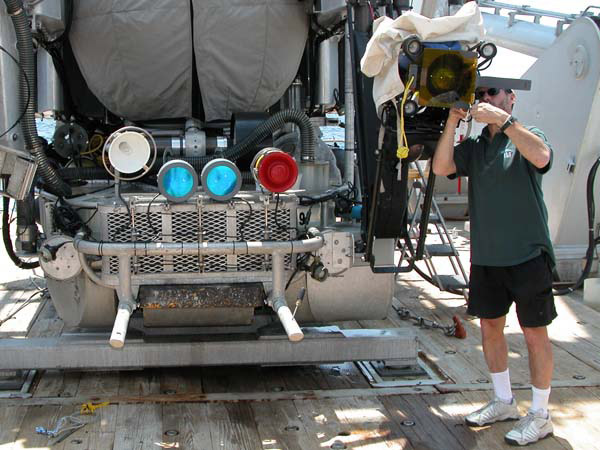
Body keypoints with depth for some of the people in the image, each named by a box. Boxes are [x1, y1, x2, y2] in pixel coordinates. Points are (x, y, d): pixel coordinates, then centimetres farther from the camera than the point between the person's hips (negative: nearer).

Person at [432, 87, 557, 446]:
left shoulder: (526, 136, -2)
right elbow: (441, 167, -5)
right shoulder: (473, 147, 11)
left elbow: (541, 157, -25)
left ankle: (540, 415, 13)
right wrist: (453, 122, -10)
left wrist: (502, 119, -25)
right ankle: (504, 402, 30)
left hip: (527, 254, -5)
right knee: (490, 327, 13)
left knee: (535, 332, 2)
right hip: (486, 256, 6)